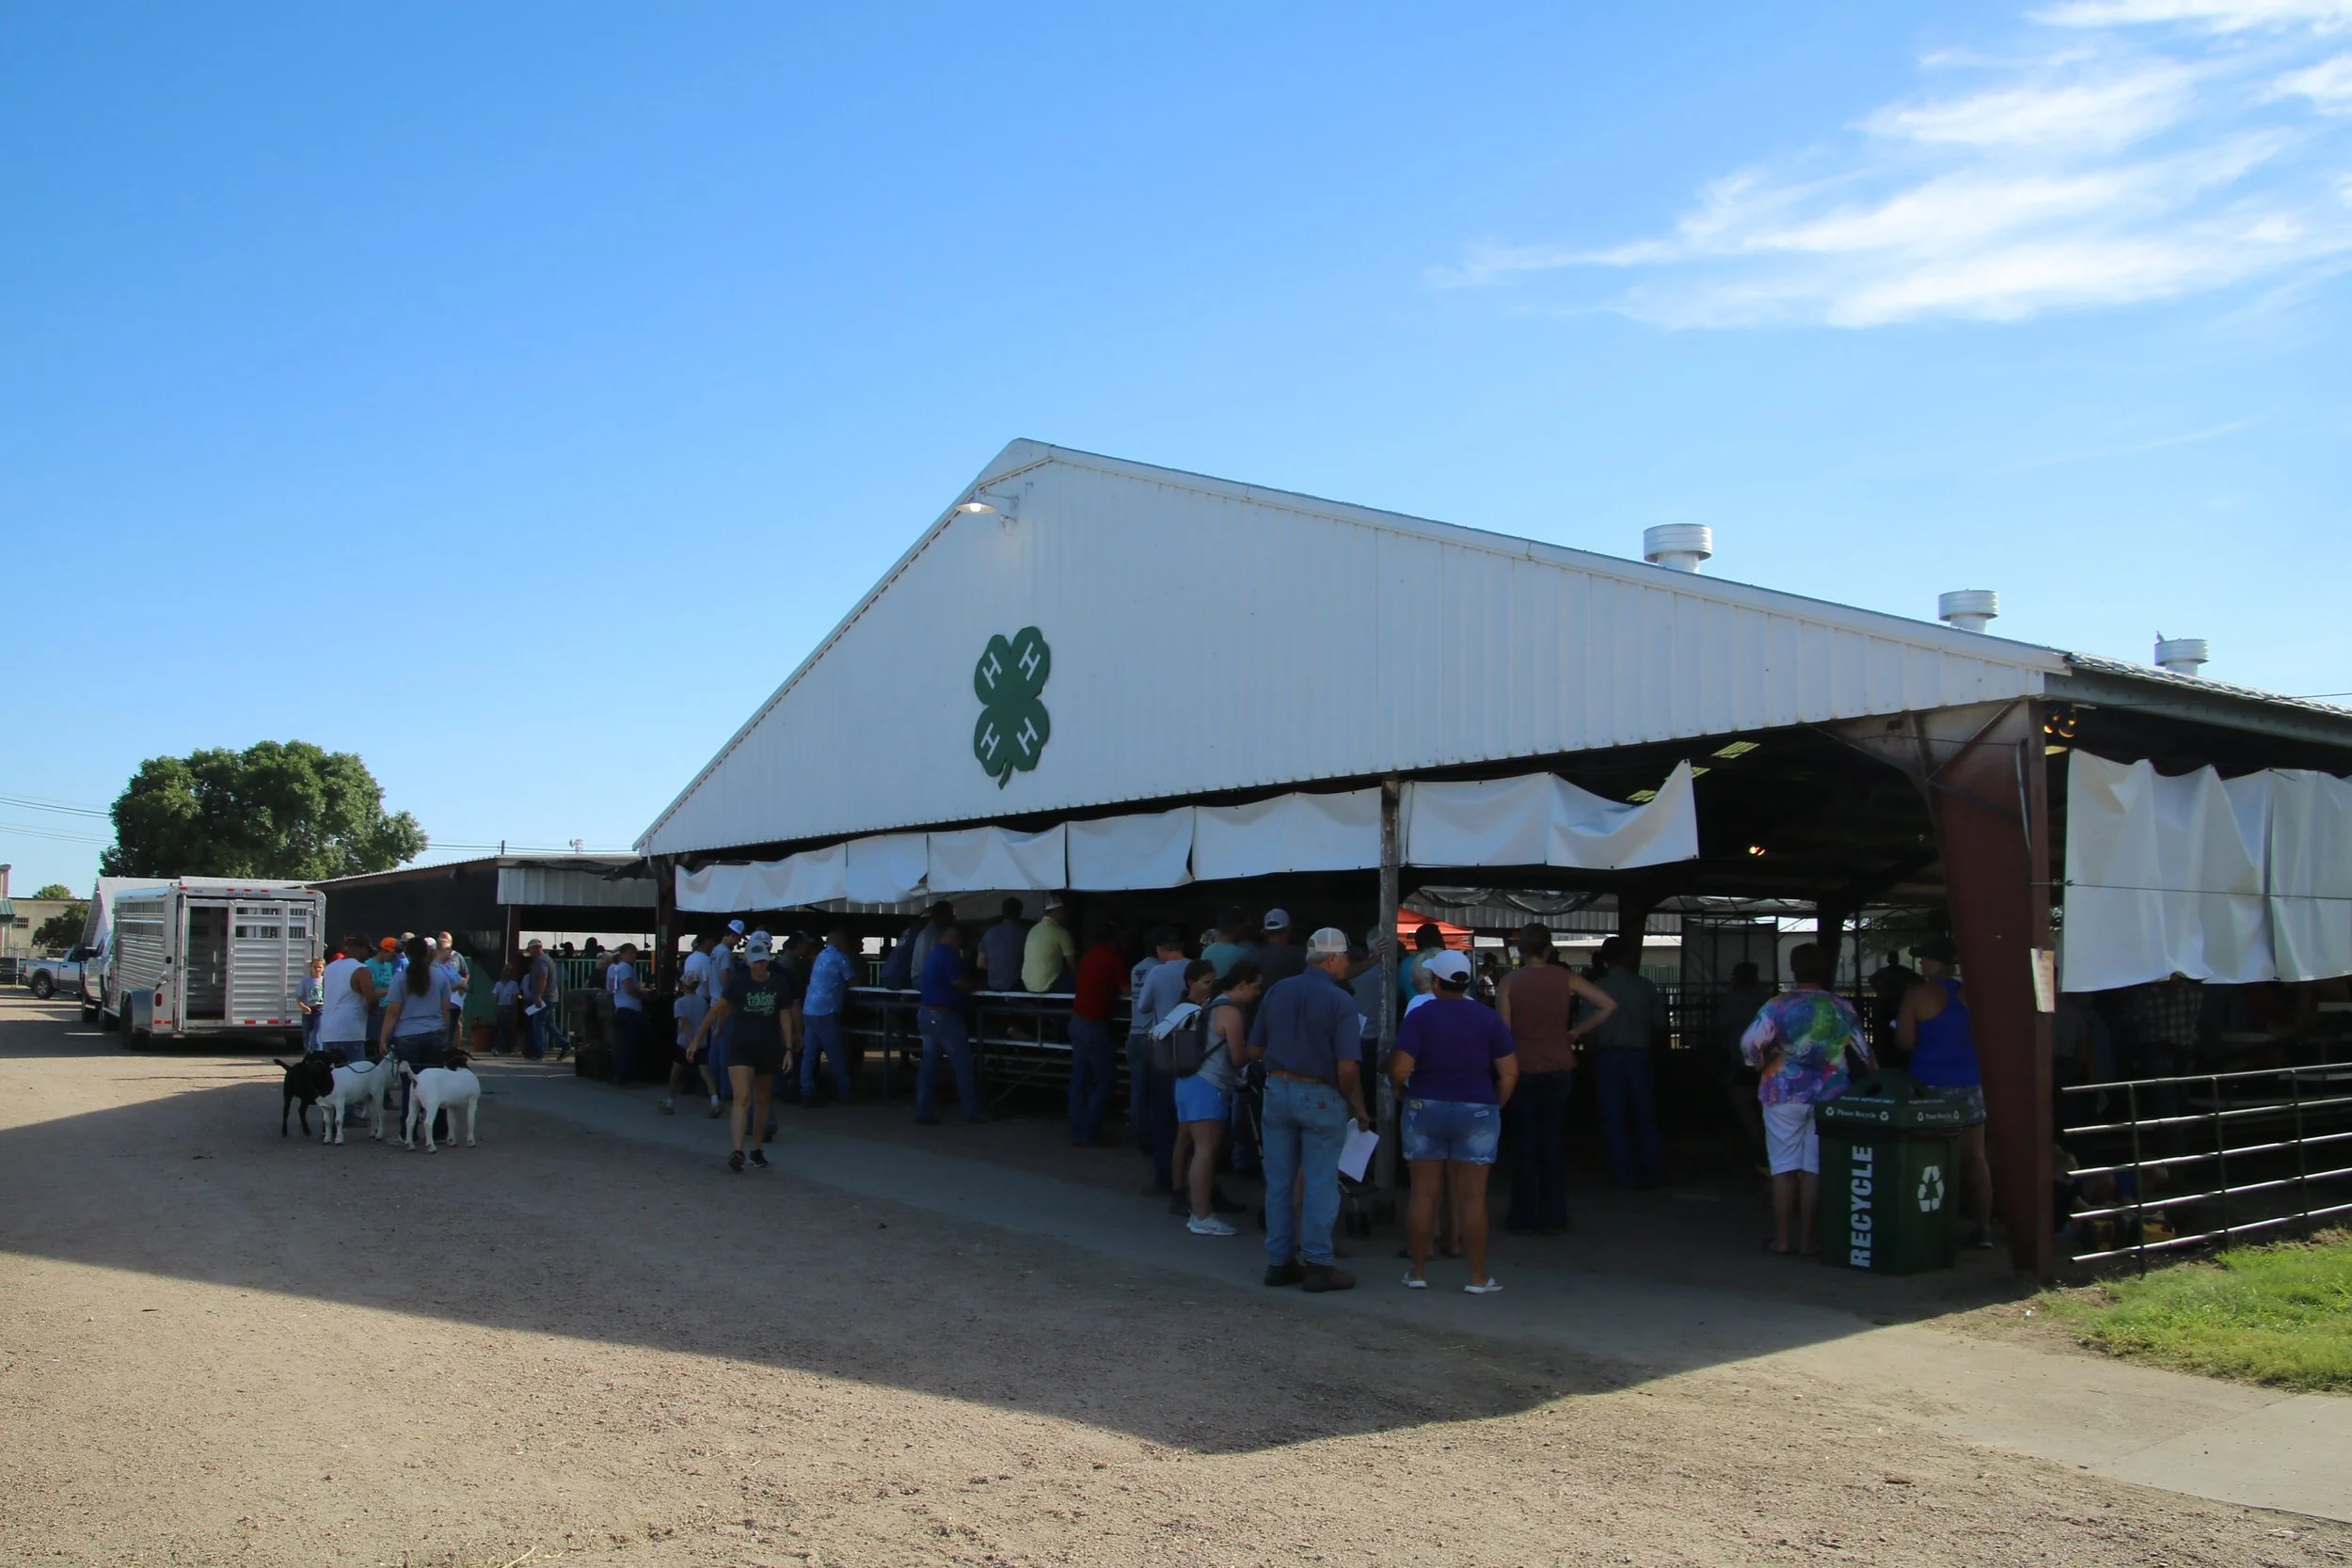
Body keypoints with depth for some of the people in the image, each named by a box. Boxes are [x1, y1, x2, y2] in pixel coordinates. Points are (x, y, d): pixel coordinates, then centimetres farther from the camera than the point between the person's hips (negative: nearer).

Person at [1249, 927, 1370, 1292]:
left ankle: (1279, 1261, 18)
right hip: (1320, 1097, -5)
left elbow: (1255, 1047, 9)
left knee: (1279, 1183, 12)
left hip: (1277, 1090, 5)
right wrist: (1358, 1107, -3)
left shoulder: (1277, 992, 3)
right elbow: (1347, 1066, -17)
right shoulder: (1340, 1001, -13)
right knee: (1319, 1184, 3)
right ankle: (1317, 1264, 8)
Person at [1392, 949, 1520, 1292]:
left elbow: (1399, 1070, -14)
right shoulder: (1488, 1018, -2)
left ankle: (1418, 1271, 15)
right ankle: (1478, 1276, 8)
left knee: (1423, 1193, 8)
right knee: (1472, 1196, 4)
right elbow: (1509, 1072, -3)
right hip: (1476, 1111, 0)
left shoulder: (1419, 1016, -7)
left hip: (1425, 1109, 0)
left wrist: (1404, 1092, 6)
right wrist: (1496, 1106, 10)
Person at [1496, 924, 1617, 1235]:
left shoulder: (1509, 982, -5)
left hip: (1523, 1069, -1)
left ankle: (1523, 1217, 10)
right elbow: (1608, 1005, -6)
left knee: (1524, 1143, 7)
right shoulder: (1565, 977, -1)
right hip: (1559, 1069, 1)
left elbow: (1503, 1031, -7)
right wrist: (1576, 1032, 0)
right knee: (1553, 1142, 10)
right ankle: (1553, 1218, 12)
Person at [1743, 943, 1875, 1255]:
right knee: (1814, 1167, 6)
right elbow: (1864, 1054, 7)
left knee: (1784, 1166, 4)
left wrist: (1762, 1066, 5)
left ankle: (1782, 1238, 6)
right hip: (1828, 1096, 2)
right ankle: (1808, 1238, 8)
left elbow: (1750, 1043, -14)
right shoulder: (1842, 1009, 3)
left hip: (1784, 1094, -2)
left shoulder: (1778, 1005, -6)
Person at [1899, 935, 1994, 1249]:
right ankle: (1982, 1227, 10)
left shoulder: (1917, 995, -8)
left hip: (1931, 1084, -4)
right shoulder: (1968, 994, 3)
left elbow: (1906, 1041, -8)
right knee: (1974, 1157, 7)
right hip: (1969, 1084, 4)